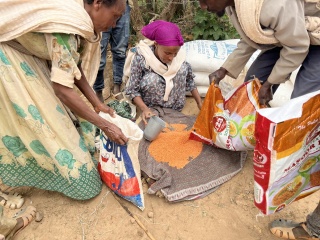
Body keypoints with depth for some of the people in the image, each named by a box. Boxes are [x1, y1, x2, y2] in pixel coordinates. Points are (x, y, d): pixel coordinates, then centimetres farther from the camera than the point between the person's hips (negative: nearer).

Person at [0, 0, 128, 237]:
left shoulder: (80, 20, -2)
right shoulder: (67, 24, -31)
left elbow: (74, 69, 3)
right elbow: (63, 89, -34)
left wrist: (96, 103, -1)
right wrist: (105, 125, -28)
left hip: (29, 61, 9)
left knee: (48, 113, 12)